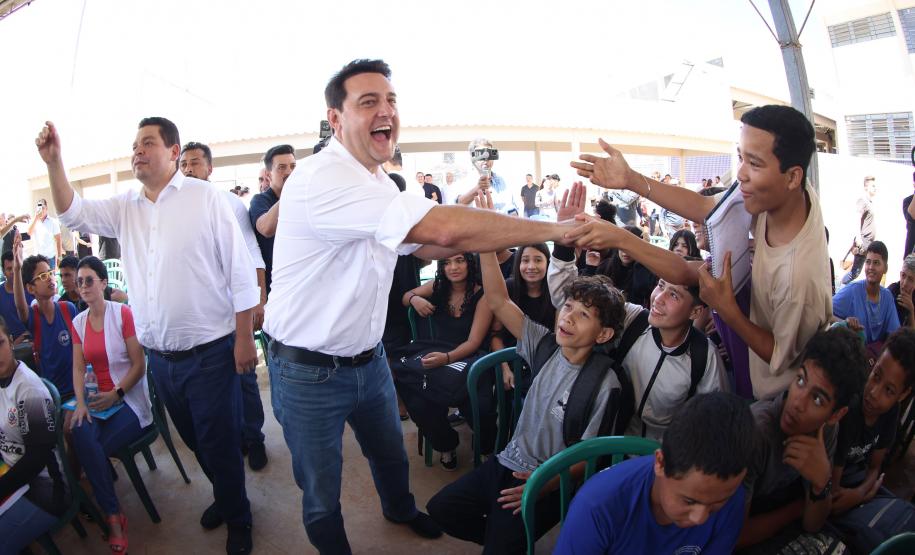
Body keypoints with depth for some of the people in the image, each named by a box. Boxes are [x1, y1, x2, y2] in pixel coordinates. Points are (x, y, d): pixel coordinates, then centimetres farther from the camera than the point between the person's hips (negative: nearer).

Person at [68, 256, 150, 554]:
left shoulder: (123, 313, -9)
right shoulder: (78, 322, 9)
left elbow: (139, 364, -10)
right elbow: (78, 367, 5)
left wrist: (116, 394, -17)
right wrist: (80, 403, -10)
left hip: (131, 398, -4)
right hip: (100, 398, 4)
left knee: (92, 449, -21)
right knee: (81, 435, -24)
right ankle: (113, 515, -13)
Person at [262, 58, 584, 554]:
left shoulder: (378, 183, 5)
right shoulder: (322, 178, -28)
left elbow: (429, 247, 15)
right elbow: (442, 228, -37)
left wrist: (476, 232, -6)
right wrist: (558, 229, -30)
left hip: (367, 358, 8)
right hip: (309, 371, -8)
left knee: (390, 452, 28)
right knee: (322, 498, 12)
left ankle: (401, 508, 58)